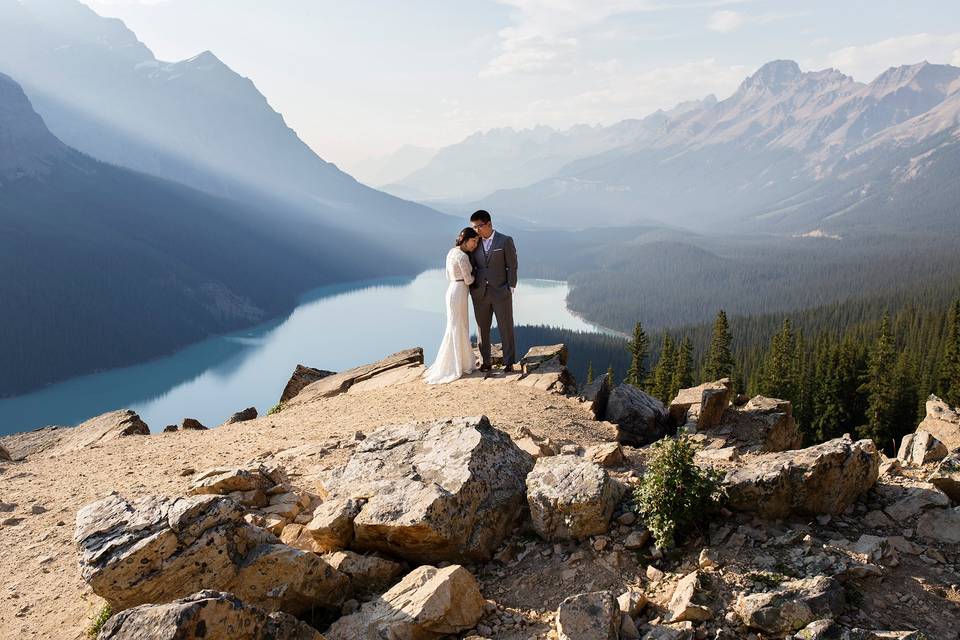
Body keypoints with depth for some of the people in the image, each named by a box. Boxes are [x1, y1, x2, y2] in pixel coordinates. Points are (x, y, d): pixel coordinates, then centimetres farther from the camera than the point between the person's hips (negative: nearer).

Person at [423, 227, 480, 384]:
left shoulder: (451, 252, 10)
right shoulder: (463, 256, -17)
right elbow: (468, 280, -12)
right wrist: (475, 273, 7)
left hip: (452, 290, 9)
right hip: (459, 292, -9)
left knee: (460, 327, 15)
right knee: (457, 328, 0)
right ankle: (454, 367, 8)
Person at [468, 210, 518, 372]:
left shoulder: (505, 241, -2)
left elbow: (512, 266, -3)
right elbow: (472, 267, 10)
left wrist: (510, 288, -8)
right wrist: (471, 287, -2)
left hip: (501, 292, -3)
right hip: (479, 293, 3)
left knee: (506, 328, 3)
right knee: (482, 329, 6)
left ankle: (509, 362, 12)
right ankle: (485, 363, 14)